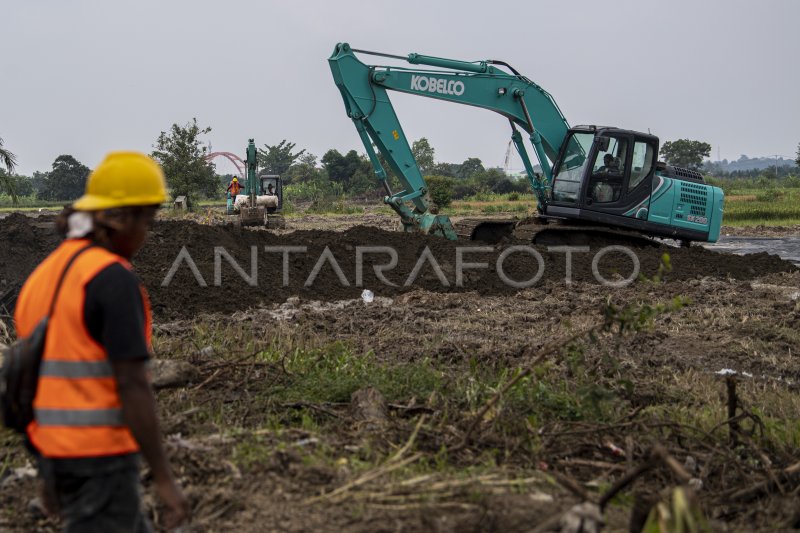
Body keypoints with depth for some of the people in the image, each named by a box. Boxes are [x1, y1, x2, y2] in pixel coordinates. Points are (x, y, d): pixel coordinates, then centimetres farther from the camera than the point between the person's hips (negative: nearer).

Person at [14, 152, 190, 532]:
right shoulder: (114, 280, -17)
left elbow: (34, 382, 15)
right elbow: (132, 387, -21)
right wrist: (164, 478, -16)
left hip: (57, 456, 9)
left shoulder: (45, 277, 11)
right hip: (100, 459, -9)